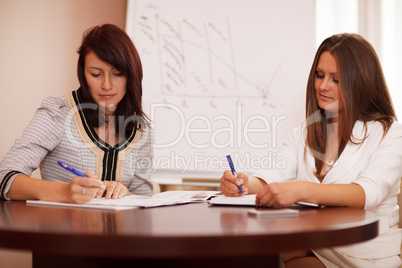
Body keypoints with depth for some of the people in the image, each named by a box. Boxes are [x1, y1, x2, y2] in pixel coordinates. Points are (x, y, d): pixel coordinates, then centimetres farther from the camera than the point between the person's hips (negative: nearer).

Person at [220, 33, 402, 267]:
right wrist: (246, 185, -24)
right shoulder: (306, 132, 15)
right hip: (313, 246, 5)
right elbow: (273, 175, 1)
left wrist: (300, 190, -38)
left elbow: (369, 192, -22)